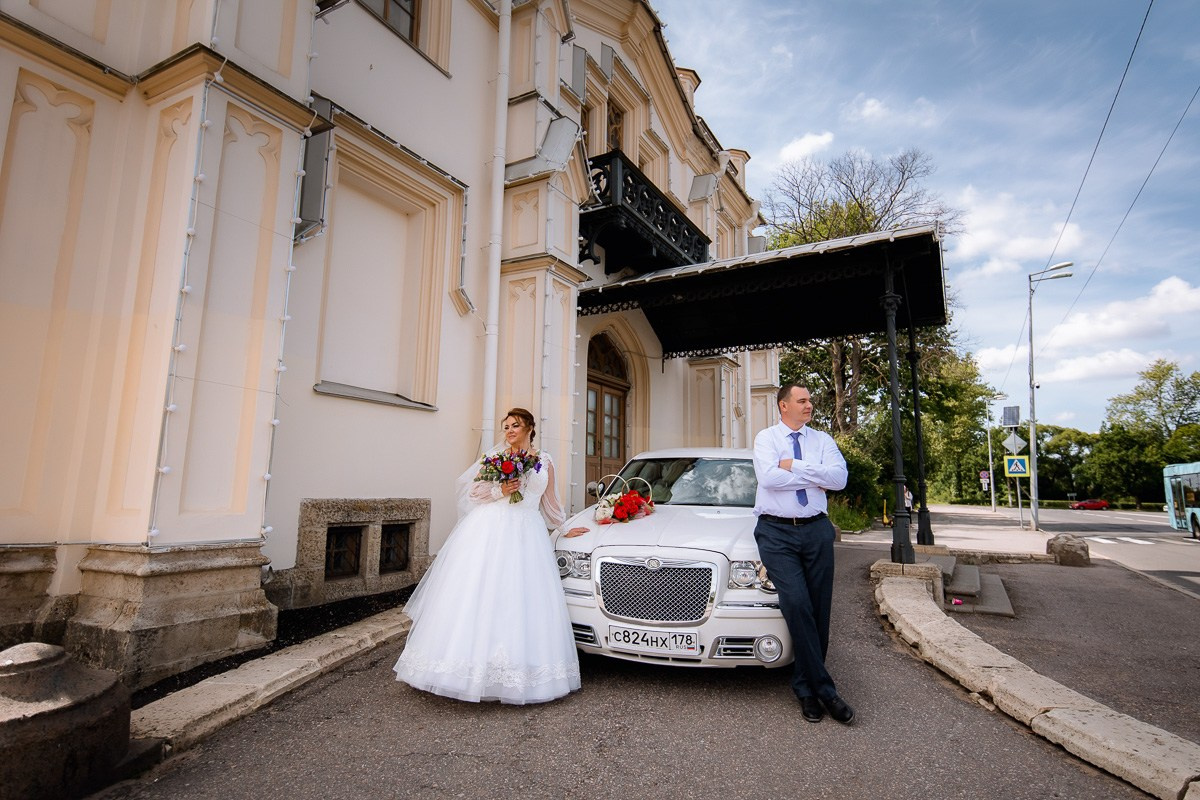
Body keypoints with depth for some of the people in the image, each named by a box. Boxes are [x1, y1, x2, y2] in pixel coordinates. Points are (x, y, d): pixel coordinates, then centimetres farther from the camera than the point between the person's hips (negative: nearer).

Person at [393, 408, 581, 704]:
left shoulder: (544, 461, 14)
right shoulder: (497, 454, 10)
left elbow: (550, 503, 24)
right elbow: (472, 489, 6)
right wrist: (499, 491, -8)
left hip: (525, 535, 1)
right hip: (488, 531, -1)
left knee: (520, 601, -3)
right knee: (478, 594, -7)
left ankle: (515, 674, 6)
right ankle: (474, 665, -2)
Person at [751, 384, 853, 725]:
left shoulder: (823, 440, 12)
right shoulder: (766, 438, 4)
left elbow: (839, 478, -5)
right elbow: (768, 477, -14)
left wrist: (794, 466, -10)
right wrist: (815, 477, -8)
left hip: (816, 530, 3)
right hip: (777, 532, -3)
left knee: (819, 609, 4)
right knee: (796, 604, -16)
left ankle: (806, 686, 20)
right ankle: (823, 689, -4)